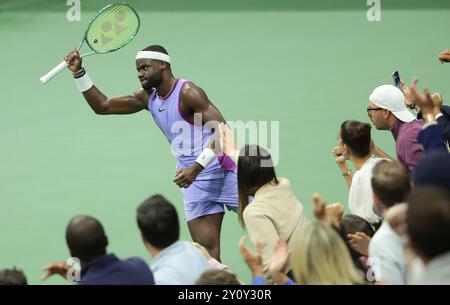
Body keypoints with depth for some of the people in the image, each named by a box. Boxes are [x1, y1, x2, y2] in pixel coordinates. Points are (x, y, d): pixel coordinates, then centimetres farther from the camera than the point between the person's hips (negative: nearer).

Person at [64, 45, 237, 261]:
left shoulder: (188, 92, -14)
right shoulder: (148, 98, 9)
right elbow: (102, 106, 15)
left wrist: (197, 168, -28)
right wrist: (79, 73, 4)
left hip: (221, 169, -6)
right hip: (194, 180, 6)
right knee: (207, 251, -3)